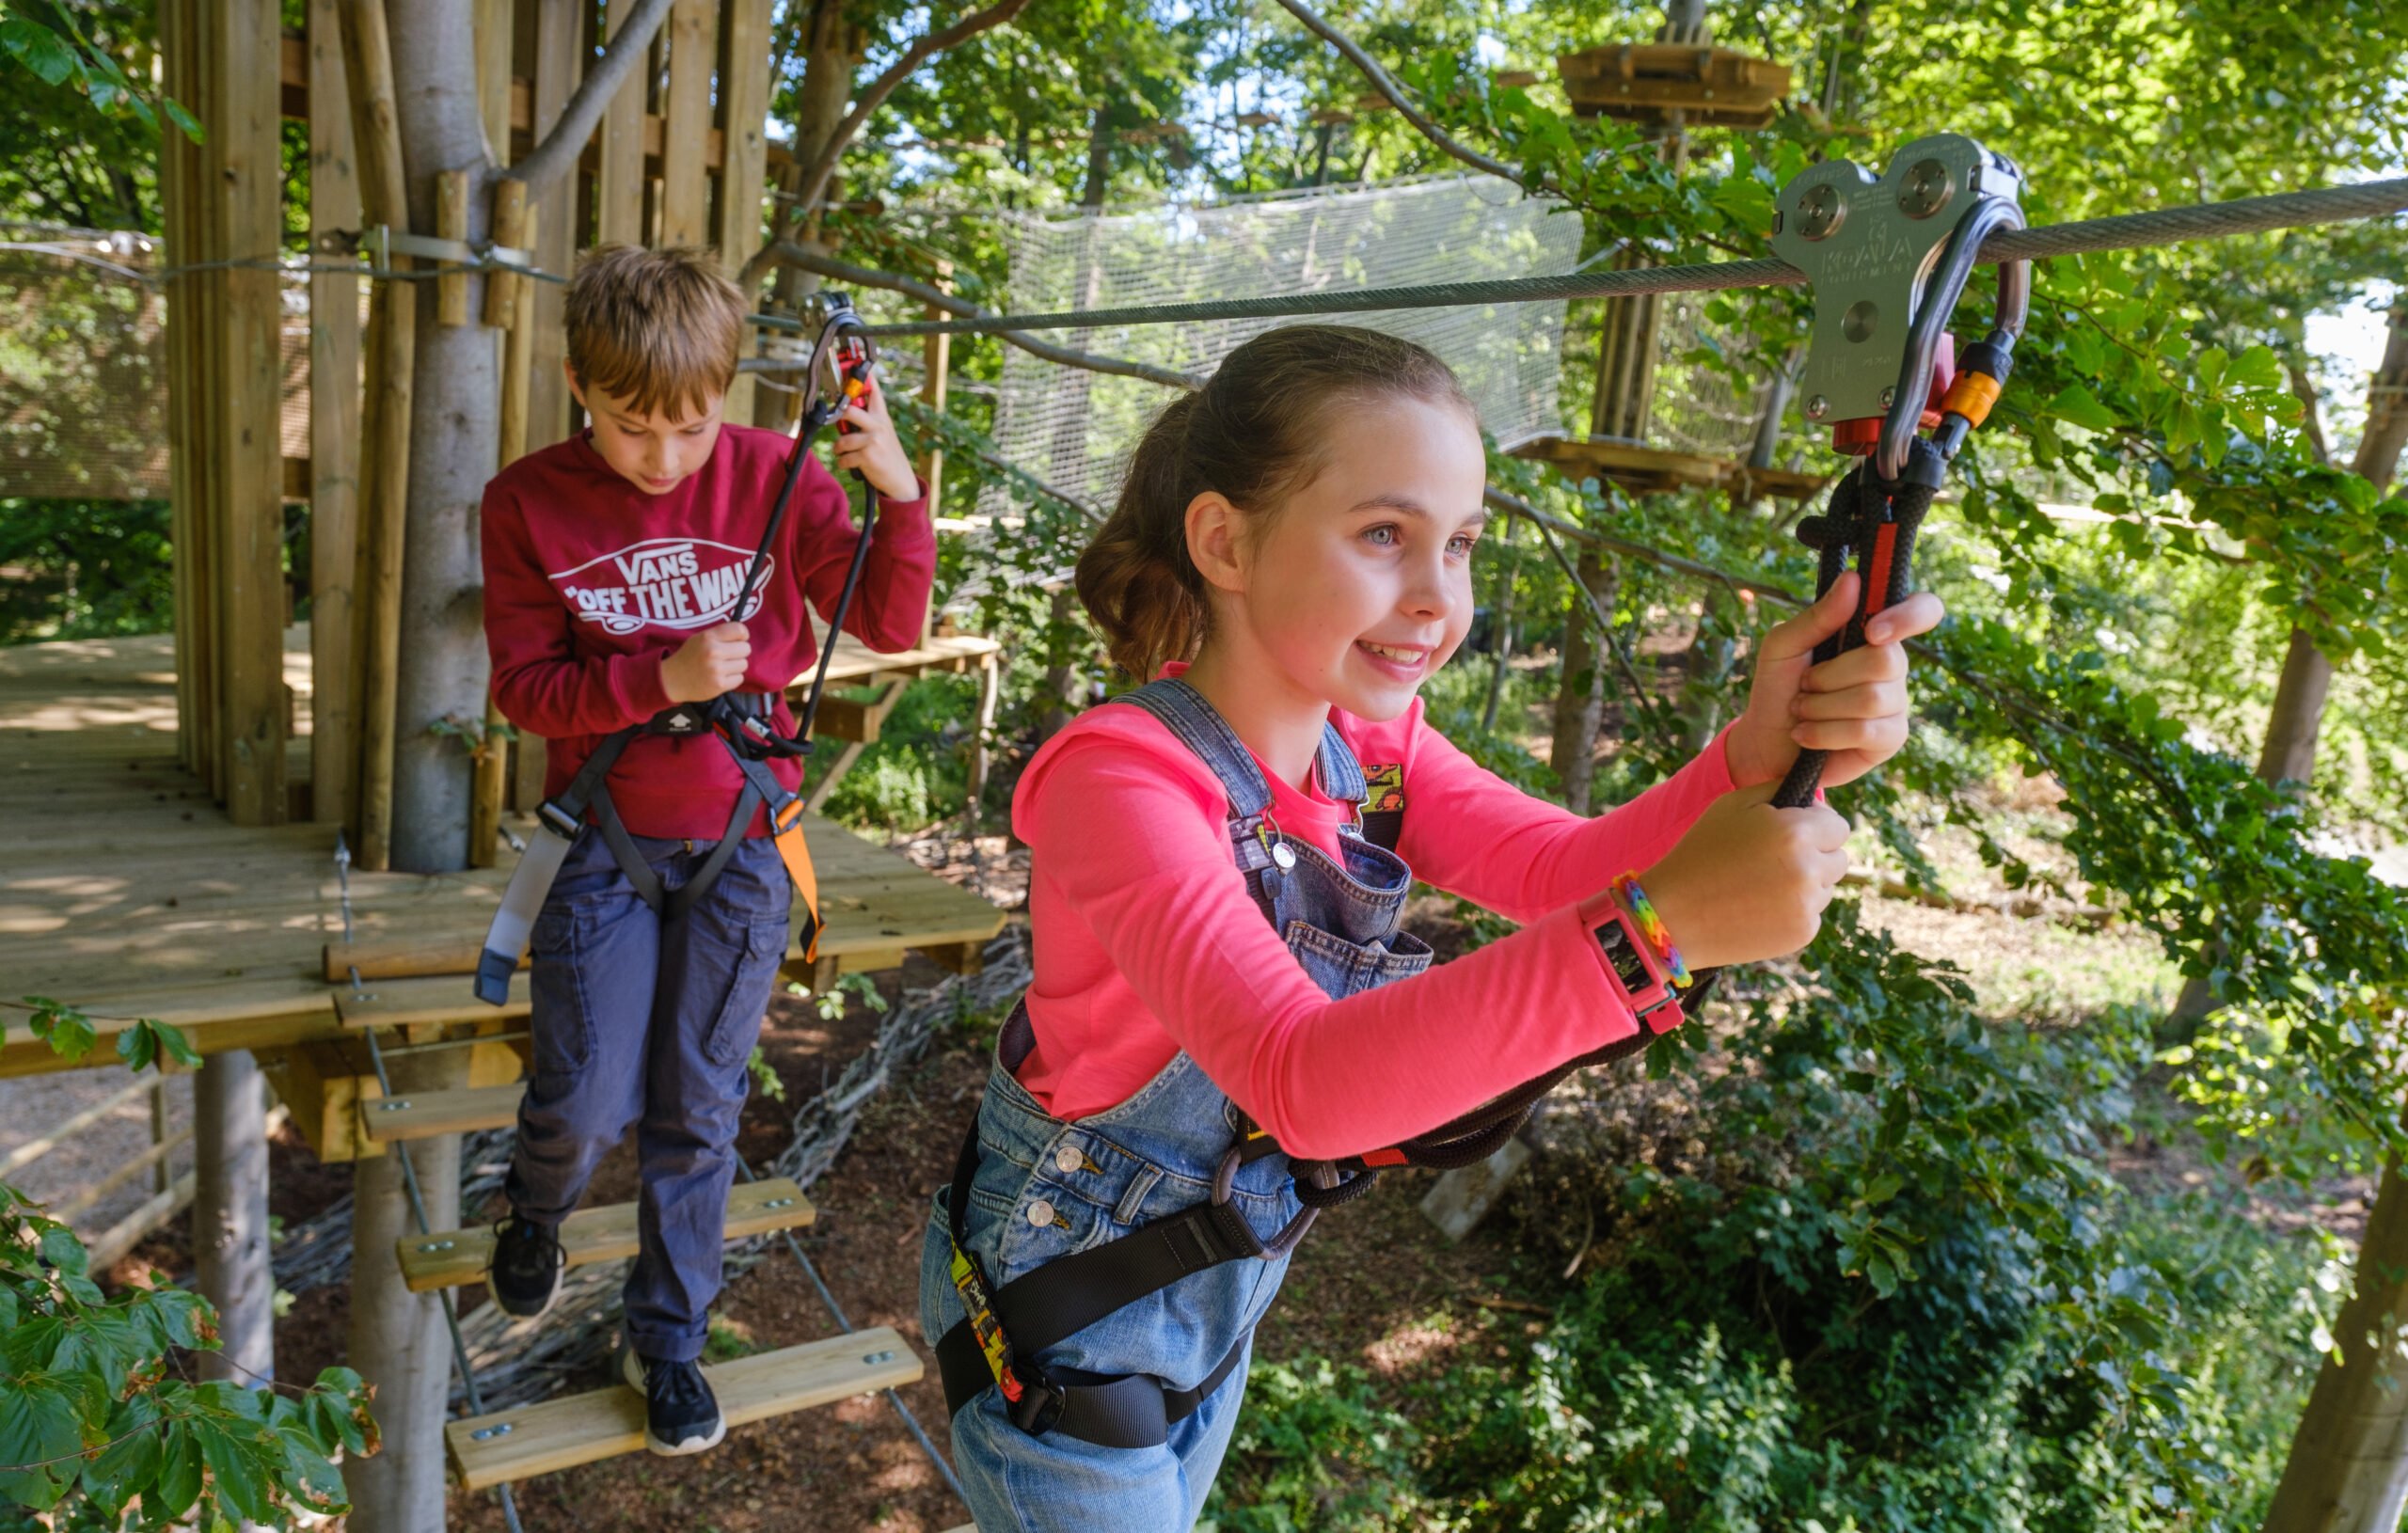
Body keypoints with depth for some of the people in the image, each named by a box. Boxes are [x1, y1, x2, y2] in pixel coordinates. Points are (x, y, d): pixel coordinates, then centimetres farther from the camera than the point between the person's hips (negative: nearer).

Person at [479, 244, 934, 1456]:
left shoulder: (776, 476, -7)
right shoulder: (528, 503, -6)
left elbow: (890, 626, -8)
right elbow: (525, 687, -5)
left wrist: (897, 491, -24)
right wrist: (664, 677, -22)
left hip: (742, 835, 0)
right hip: (605, 835, 0)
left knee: (698, 1111, 9)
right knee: (588, 1101, 1)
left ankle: (666, 1336, 30)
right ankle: (535, 1215, 39)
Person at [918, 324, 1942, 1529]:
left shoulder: (1374, 749, -7)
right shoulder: (1121, 779, -31)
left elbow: (1566, 868, -18)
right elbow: (1303, 1080, -41)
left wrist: (1754, 761, -38)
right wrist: (1656, 926, -49)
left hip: (1218, 1293, 7)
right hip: (1063, 1319, -7)